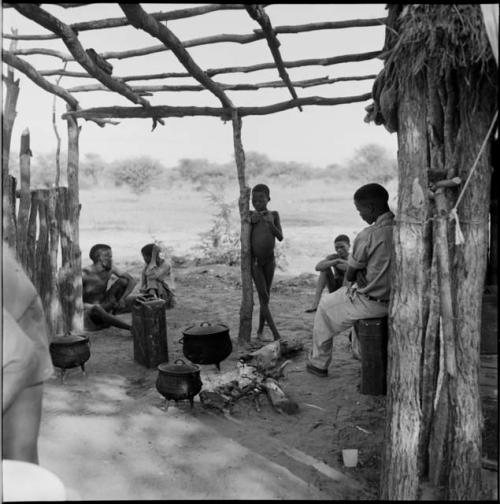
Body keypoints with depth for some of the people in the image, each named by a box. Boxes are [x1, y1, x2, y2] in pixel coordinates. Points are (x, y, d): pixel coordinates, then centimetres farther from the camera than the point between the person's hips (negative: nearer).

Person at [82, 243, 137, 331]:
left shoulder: (110, 268, -8)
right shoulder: (85, 274, -22)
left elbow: (132, 281, -6)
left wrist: (122, 299, -20)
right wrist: (88, 306, -34)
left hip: (104, 304, 5)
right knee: (96, 309, -42)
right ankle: (132, 328, -33)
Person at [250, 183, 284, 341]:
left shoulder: (273, 214, 0)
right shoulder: (250, 215, -2)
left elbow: (280, 237, -5)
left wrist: (270, 223, -20)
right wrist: (252, 222, -14)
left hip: (269, 260, 2)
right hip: (254, 260, -2)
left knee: (266, 296, 9)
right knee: (263, 296, -8)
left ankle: (260, 330, 25)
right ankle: (276, 334, -6)